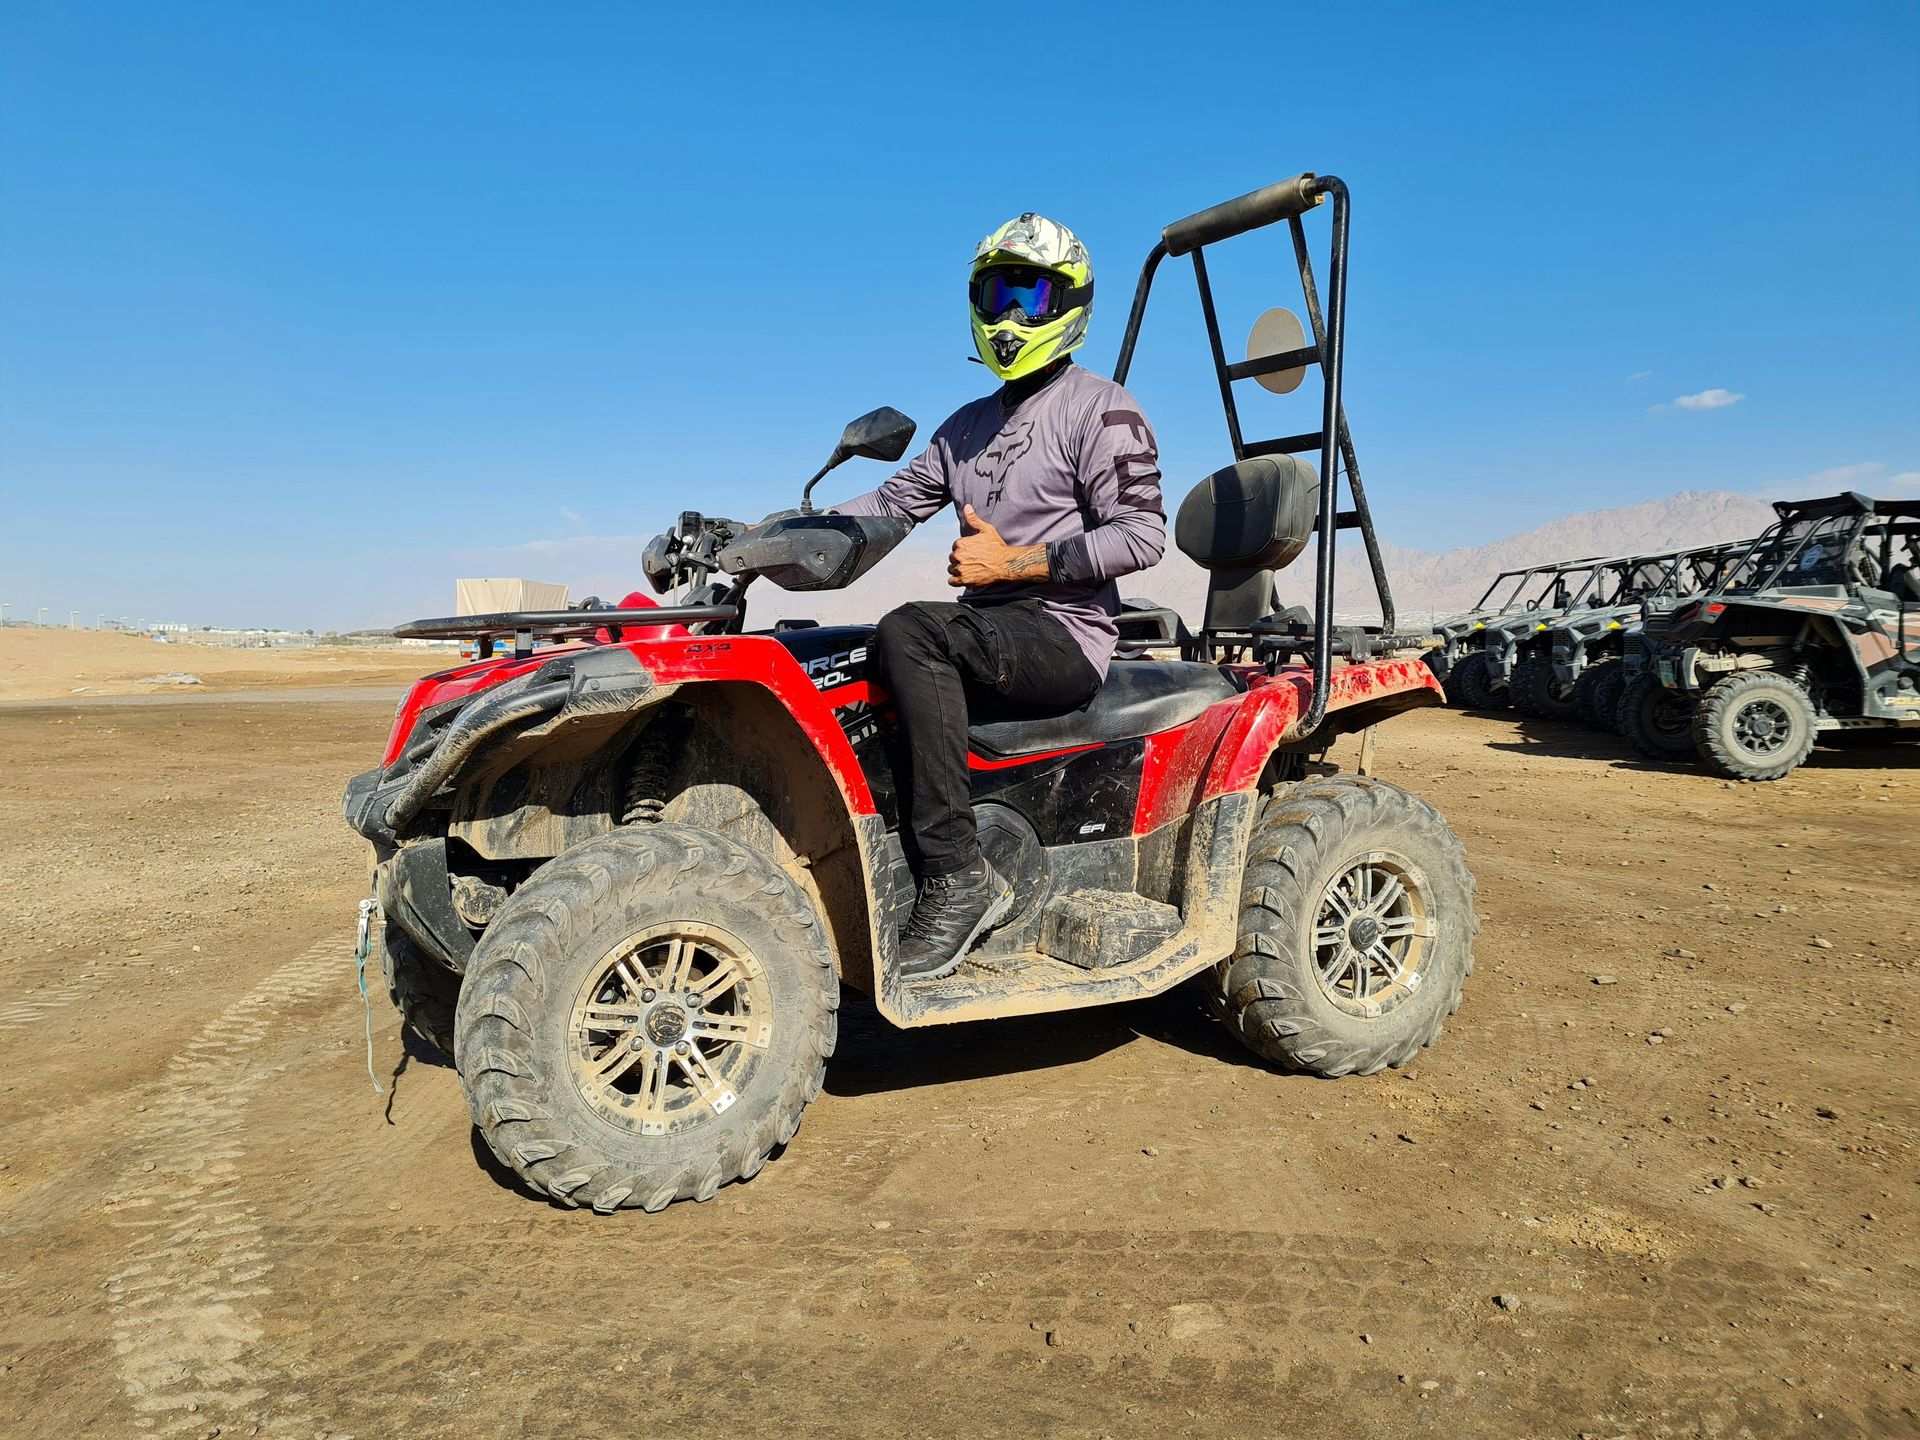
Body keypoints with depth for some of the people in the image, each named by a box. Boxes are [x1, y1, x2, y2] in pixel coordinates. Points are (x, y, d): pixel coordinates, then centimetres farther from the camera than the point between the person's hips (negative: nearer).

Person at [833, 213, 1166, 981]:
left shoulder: (1100, 409, -1)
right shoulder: (968, 425, 22)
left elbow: (1141, 535, -11)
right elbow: (894, 501, 19)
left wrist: (1015, 562, -16)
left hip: (1066, 637, -7)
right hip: (986, 639, 8)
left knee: (910, 631, -33)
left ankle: (956, 876, -30)